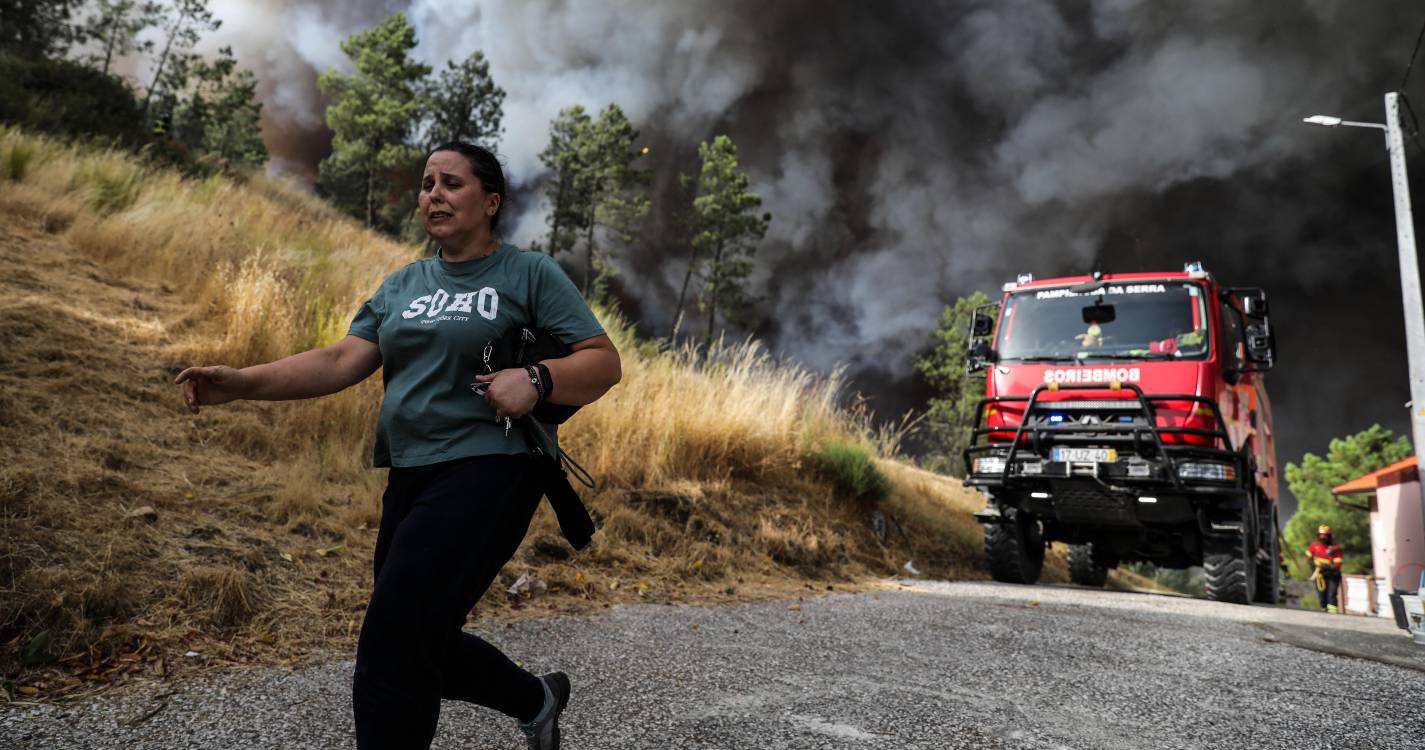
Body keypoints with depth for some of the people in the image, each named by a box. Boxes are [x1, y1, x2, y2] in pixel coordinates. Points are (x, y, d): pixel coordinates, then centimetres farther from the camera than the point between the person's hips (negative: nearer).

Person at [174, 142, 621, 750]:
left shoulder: (530, 274, 0)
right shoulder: (402, 286, 16)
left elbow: (604, 362, -5)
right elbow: (341, 361, 6)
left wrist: (535, 380, -23)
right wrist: (242, 383, -7)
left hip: (486, 471, -7)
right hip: (410, 478, 7)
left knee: (390, 650, -12)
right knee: (419, 645, 15)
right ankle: (536, 701, 39)